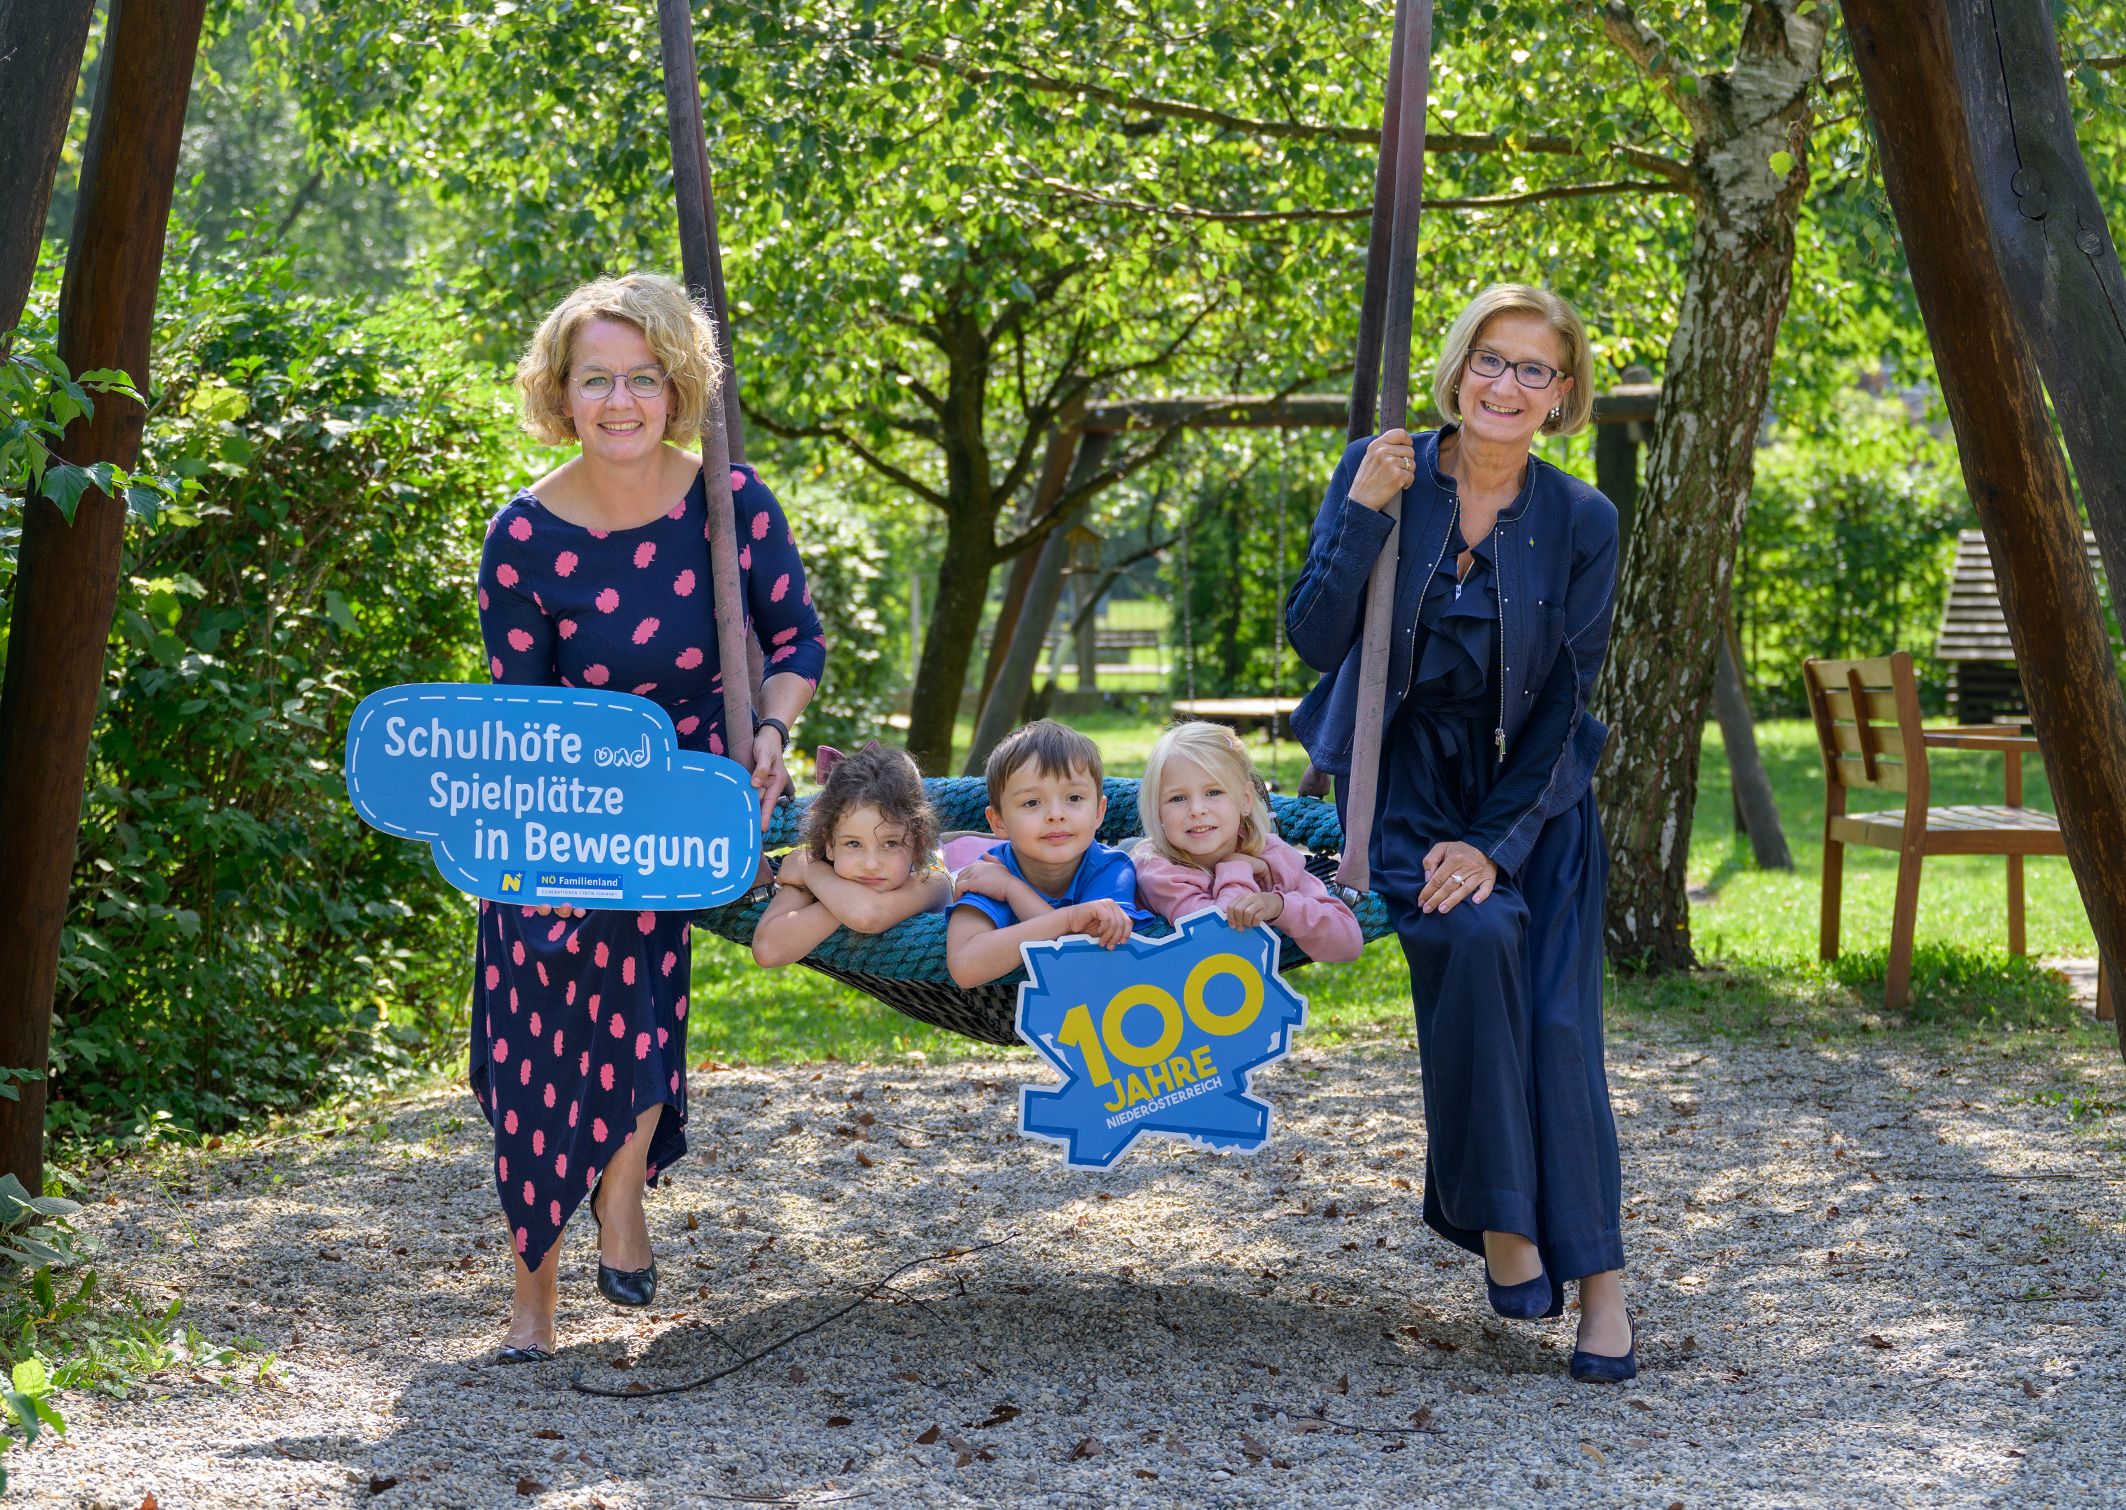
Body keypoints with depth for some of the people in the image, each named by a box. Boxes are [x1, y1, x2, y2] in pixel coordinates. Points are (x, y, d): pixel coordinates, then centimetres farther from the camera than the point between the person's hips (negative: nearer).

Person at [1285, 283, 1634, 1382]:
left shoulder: (1581, 522, -5)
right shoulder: (1378, 472, -5)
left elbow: (1565, 704, -5)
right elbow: (1315, 641, -10)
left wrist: (1496, 843, -14)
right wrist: (1363, 513, -21)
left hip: (1531, 794, 1)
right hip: (1403, 780, -1)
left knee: (1557, 1015, -15)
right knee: (1475, 934, -28)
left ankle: (1596, 1271, -9)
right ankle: (1500, 1215, -16)